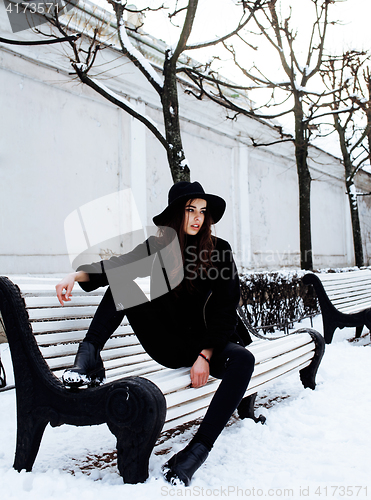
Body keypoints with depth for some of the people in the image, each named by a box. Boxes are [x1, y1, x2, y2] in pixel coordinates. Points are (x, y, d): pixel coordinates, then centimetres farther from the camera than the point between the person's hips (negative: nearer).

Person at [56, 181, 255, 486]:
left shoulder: (219, 251, -5)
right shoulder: (157, 246, 1)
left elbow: (226, 311, -8)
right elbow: (115, 265, 0)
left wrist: (205, 355, -16)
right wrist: (78, 274, -20)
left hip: (208, 342, -1)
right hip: (168, 346, 1)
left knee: (243, 360, -34)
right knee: (124, 280, -12)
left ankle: (198, 449, -33)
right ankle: (90, 357, -24)